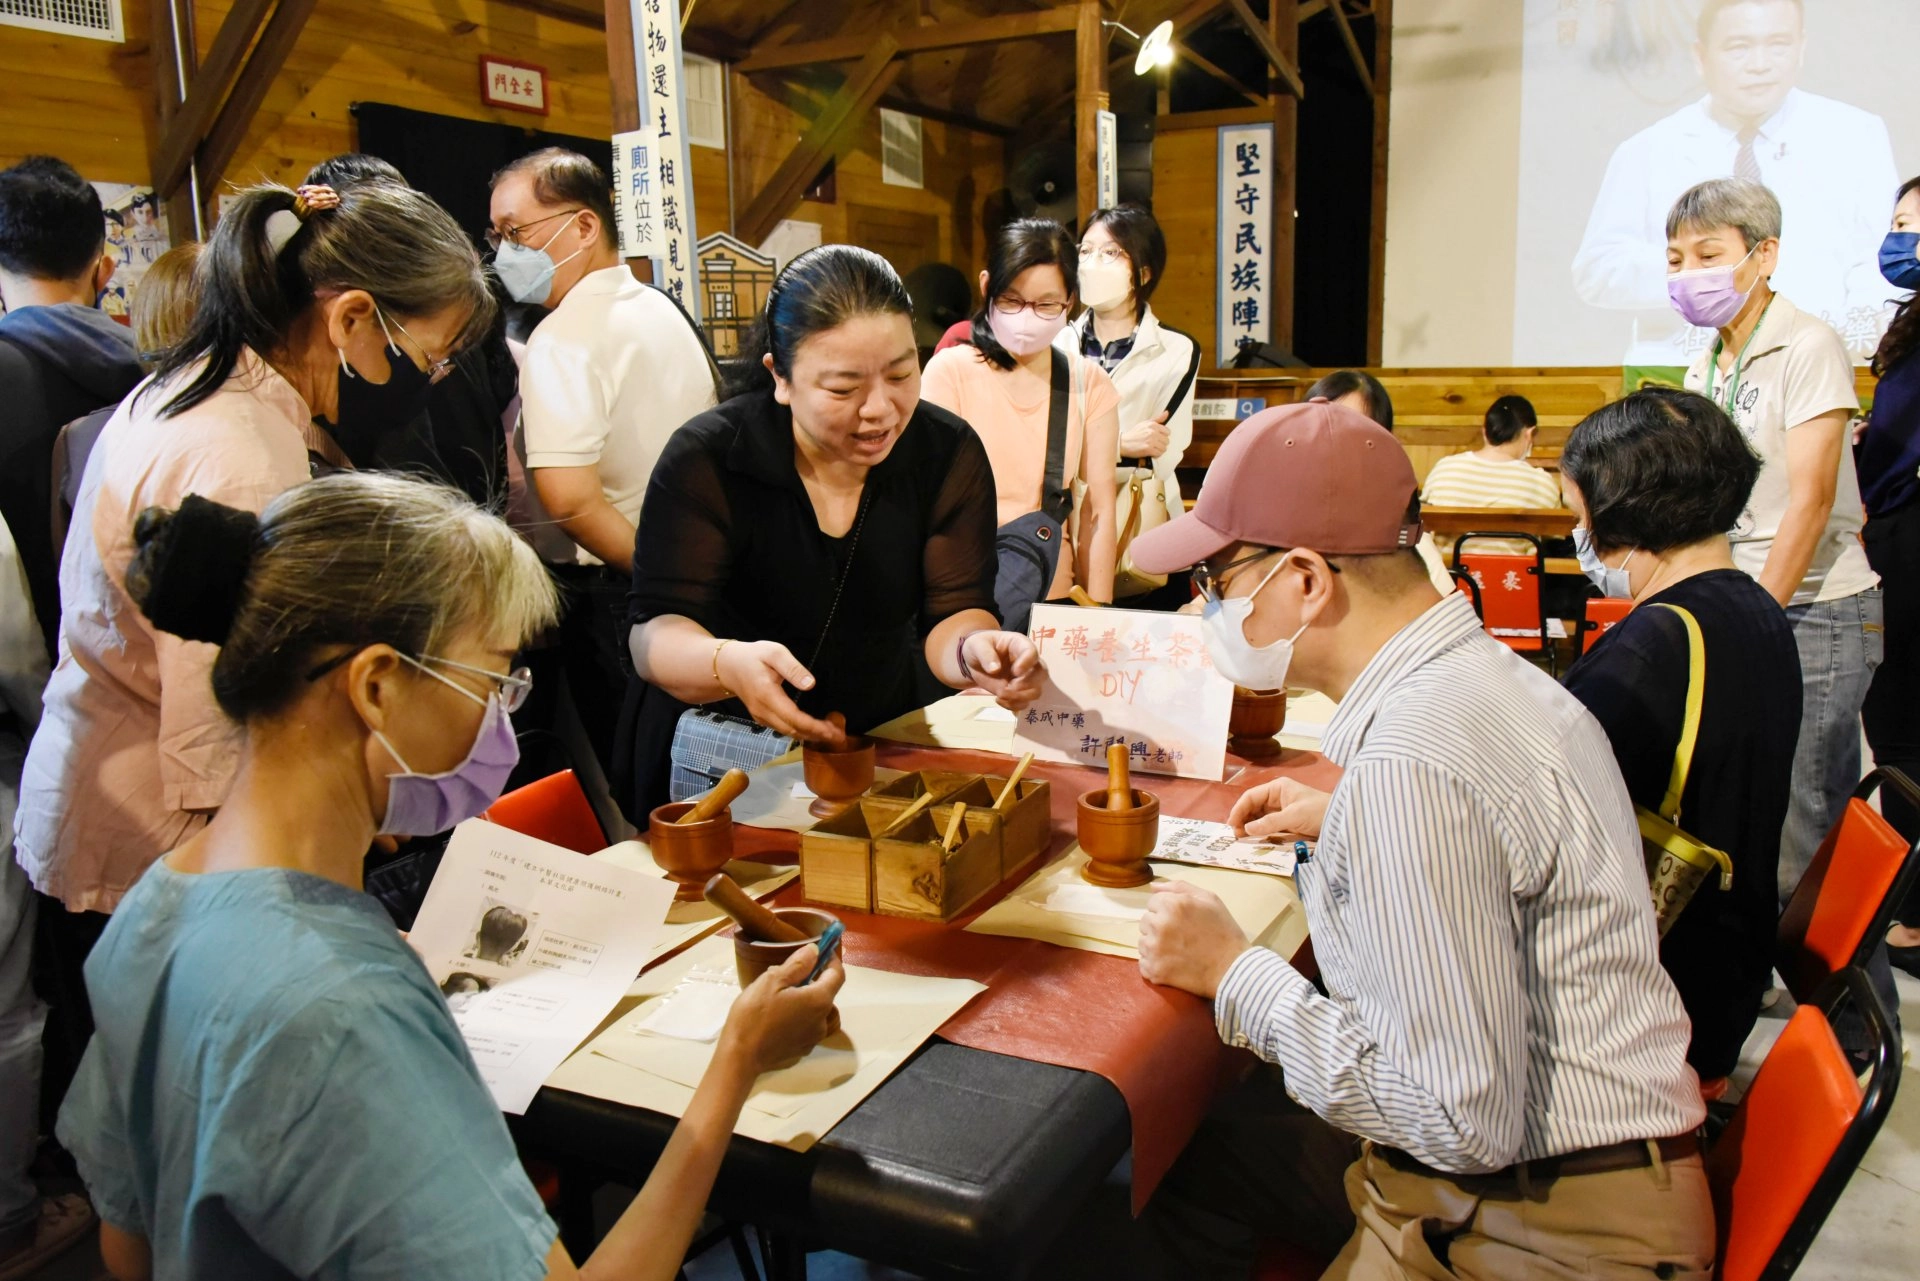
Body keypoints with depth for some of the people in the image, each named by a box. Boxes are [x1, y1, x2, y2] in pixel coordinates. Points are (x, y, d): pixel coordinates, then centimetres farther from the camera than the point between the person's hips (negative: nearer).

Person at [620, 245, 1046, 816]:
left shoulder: (950, 453, -6)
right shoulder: (704, 461, -14)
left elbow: (952, 613, -8)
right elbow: (655, 631, -17)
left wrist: (972, 649, -33)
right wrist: (726, 663, -40)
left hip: (879, 746, 3)